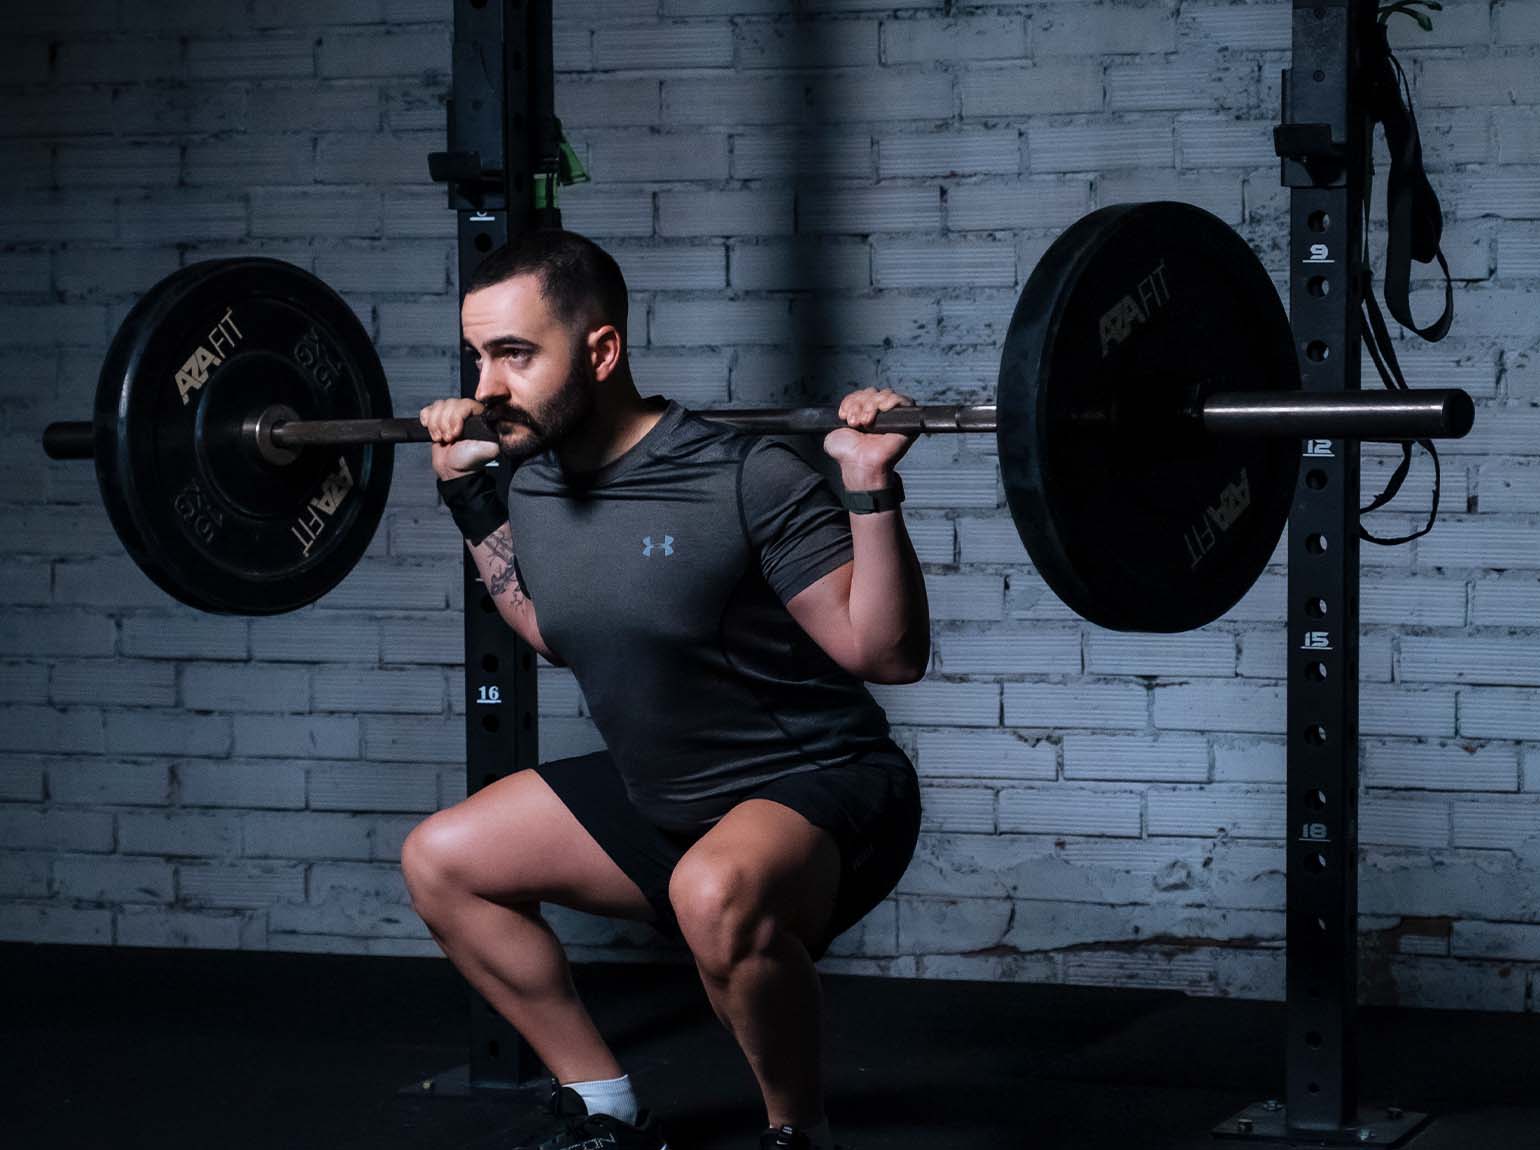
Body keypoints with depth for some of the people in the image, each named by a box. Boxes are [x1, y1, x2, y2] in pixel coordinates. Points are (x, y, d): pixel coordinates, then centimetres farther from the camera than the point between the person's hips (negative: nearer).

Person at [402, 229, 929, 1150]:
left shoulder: (745, 480, -24)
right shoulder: (535, 485, -2)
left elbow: (886, 653, -23)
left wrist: (872, 489, -33)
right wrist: (470, 500, 13)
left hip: (819, 790, -8)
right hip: (661, 792, 8)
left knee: (717, 895, -40)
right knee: (440, 861, 7)